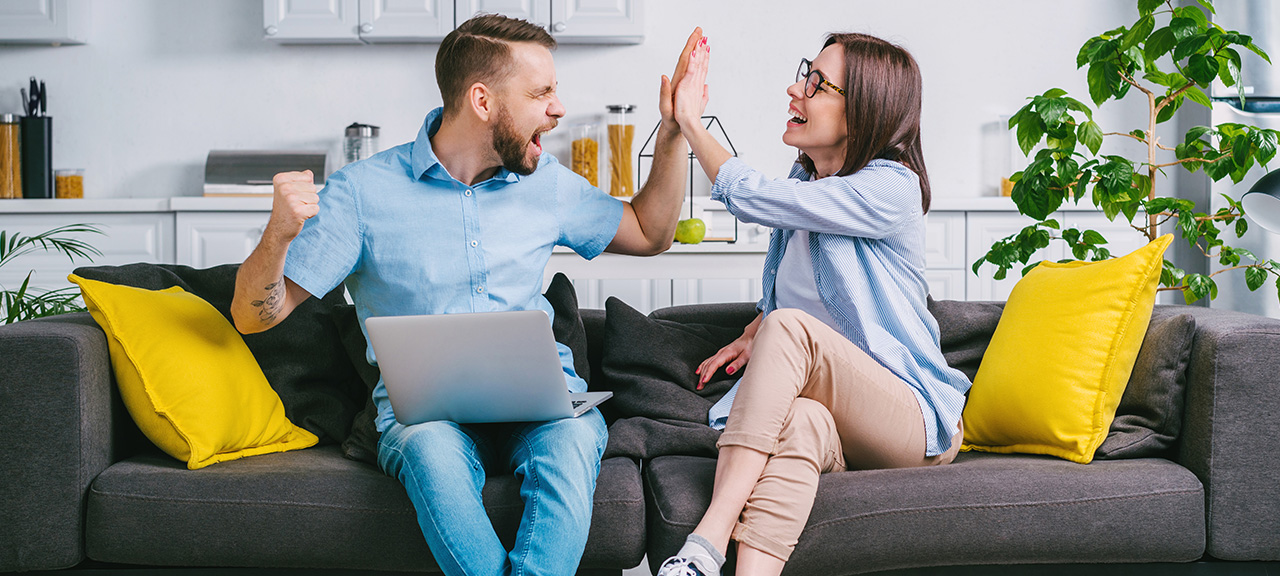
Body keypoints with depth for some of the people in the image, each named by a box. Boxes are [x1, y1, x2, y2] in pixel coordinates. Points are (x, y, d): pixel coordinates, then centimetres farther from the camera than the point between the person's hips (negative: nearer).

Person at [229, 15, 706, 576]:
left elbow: (649, 233, 27)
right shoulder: (363, 189, -2)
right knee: (431, 448, -38)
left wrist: (675, 131, 15)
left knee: (573, 437, -34)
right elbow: (255, 315, -2)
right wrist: (280, 233, -23)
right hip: (421, 406, -2)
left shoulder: (545, 182, 11)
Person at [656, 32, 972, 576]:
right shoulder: (805, 181, 14)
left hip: (912, 420, -6)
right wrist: (753, 337, 7)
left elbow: (749, 197, -18)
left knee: (789, 328, -33)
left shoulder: (889, 189, -12)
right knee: (801, 420, -34)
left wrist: (689, 120, -4)